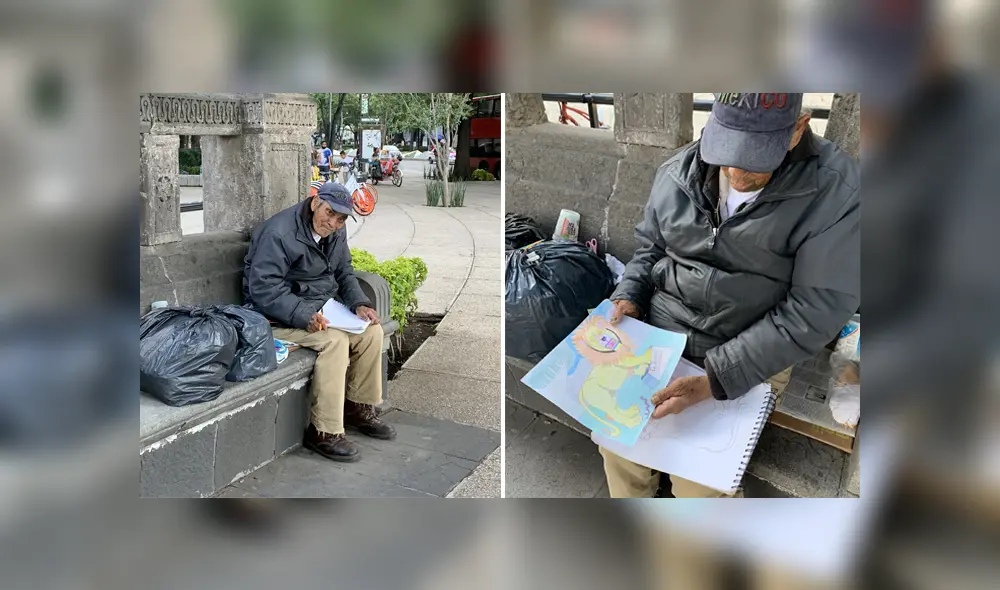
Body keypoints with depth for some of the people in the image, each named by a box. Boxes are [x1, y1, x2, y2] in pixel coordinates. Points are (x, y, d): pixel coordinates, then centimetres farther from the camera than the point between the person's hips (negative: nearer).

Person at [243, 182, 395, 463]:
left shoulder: (336, 234, 5)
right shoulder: (280, 233, -21)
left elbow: (344, 272, 16)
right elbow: (263, 288, -26)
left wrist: (359, 303, -3)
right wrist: (304, 315, -35)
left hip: (320, 307, 9)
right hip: (278, 315, -8)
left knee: (371, 331, -7)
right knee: (334, 340, -29)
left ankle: (359, 408, 9)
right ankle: (323, 433, -23)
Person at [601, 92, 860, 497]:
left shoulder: (835, 192, -14)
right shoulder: (678, 173, 0)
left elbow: (816, 310, -17)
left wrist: (714, 379, -23)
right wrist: (628, 297, -6)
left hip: (747, 364, -4)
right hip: (654, 337, 4)